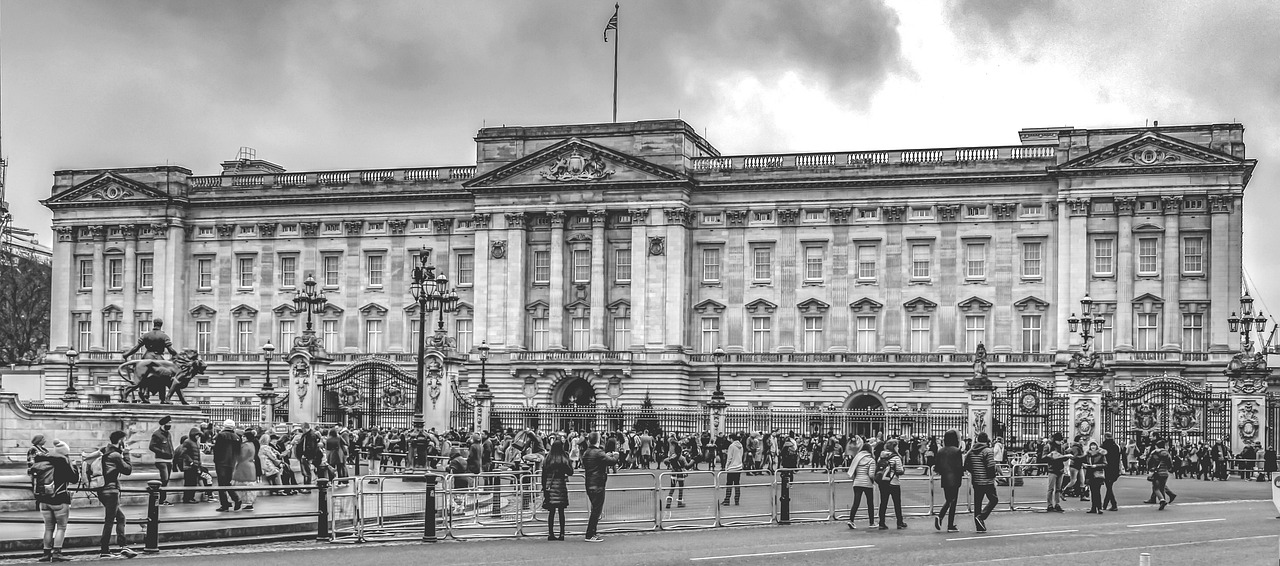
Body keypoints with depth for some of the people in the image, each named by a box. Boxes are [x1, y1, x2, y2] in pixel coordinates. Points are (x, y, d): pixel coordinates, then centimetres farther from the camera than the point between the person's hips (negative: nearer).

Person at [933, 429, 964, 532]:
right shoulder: (956, 451, -12)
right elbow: (959, 466, -14)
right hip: (954, 479, -5)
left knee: (948, 501, 18)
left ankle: (939, 516, -5)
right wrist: (961, 474, 5)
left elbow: (936, 466, 4)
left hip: (944, 479, 5)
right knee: (953, 501, 3)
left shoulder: (940, 451, 3)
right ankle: (951, 526, 5)